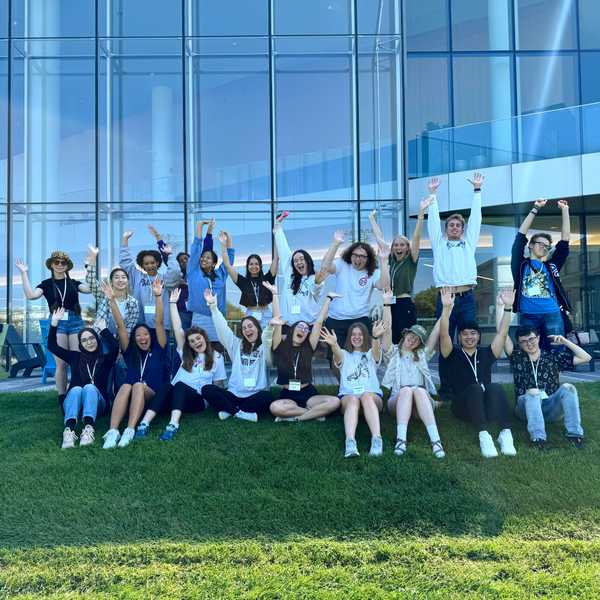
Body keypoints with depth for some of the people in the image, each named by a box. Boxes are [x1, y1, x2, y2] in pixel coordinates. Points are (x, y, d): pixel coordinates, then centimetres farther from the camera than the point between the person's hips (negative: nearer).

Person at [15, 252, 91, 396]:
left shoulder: (73, 283, 13)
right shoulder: (47, 284, 10)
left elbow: (90, 289, -4)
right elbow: (31, 295, -7)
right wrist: (24, 273, -5)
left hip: (75, 321, 1)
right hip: (57, 323, -1)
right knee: (61, 363, -1)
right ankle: (61, 396, 6)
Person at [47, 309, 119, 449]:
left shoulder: (105, 359, 11)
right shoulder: (75, 357, 16)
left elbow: (115, 347, -10)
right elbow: (52, 346, 12)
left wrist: (103, 329, -8)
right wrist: (54, 323, 4)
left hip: (97, 401, -1)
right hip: (72, 400, 1)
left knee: (90, 387, -32)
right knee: (76, 389, -32)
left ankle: (88, 429, -57)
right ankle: (69, 431, -57)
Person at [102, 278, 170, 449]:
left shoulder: (158, 350, 13)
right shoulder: (130, 352, 19)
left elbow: (159, 322, 3)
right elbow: (120, 326, 12)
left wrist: (158, 296, -6)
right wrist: (112, 300, 5)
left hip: (154, 398, -2)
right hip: (130, 400, 2)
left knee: (138, 386, -31)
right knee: (126, 386, -30)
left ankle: (130, 431, -46)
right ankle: (113, 431, -46)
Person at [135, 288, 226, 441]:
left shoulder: (216, 357, 13)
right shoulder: (185, 354, 19)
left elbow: (218, 384, 14)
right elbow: (177, 329, 12)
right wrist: (172, 303, 8)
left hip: (197, 399, -2)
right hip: (176, 395, 2)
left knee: (180, 385, -34)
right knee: (166, 387, -32)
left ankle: (173, 425, -54)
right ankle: (145, 423, -46)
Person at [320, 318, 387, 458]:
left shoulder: (371, 354, 19)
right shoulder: (344, 355, 20)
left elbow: (376, 349, -8)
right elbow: (337, 354, -7)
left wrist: (376, 337, -33)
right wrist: (333, 345, -33)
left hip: (373, 395, 0)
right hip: (347, 396, 0)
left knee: (366, 396, -35)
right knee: (353, 399, -35)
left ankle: (377, 440, -51)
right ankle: (350, 442, -55)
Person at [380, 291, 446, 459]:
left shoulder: (422, 354, 24)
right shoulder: (394, 352, 20)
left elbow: (436, 332, 15)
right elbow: (387, 331, 4)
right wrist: (387, 304, -6)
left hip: (422, 400, 1)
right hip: (397, 400, -1)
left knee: (419, 390, -34)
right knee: (406, 389, -35)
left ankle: (435, 440, -49)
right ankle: (400, 439, -49)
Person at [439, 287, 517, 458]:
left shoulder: (486, 354, 18)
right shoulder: (453, 354, 10)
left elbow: (502, 333, 8)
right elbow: (444, 334, -8)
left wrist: (507, 307, -3)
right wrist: (446, 308, -23)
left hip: (487, 406, 2)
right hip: (462, 406, -2)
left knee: (495, 387, -30)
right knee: (475, 388, -34)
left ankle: (506, 433, -41)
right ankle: (483, 435, -44)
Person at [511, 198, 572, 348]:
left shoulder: (552, 265, 18)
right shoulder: (521, 264, 12)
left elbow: (565, 240, 16)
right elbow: (521, 235, 8)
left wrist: (565, 210, 15)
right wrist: (535, 209, 8)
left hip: (552, 315, 2)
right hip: (528, 316, -2)